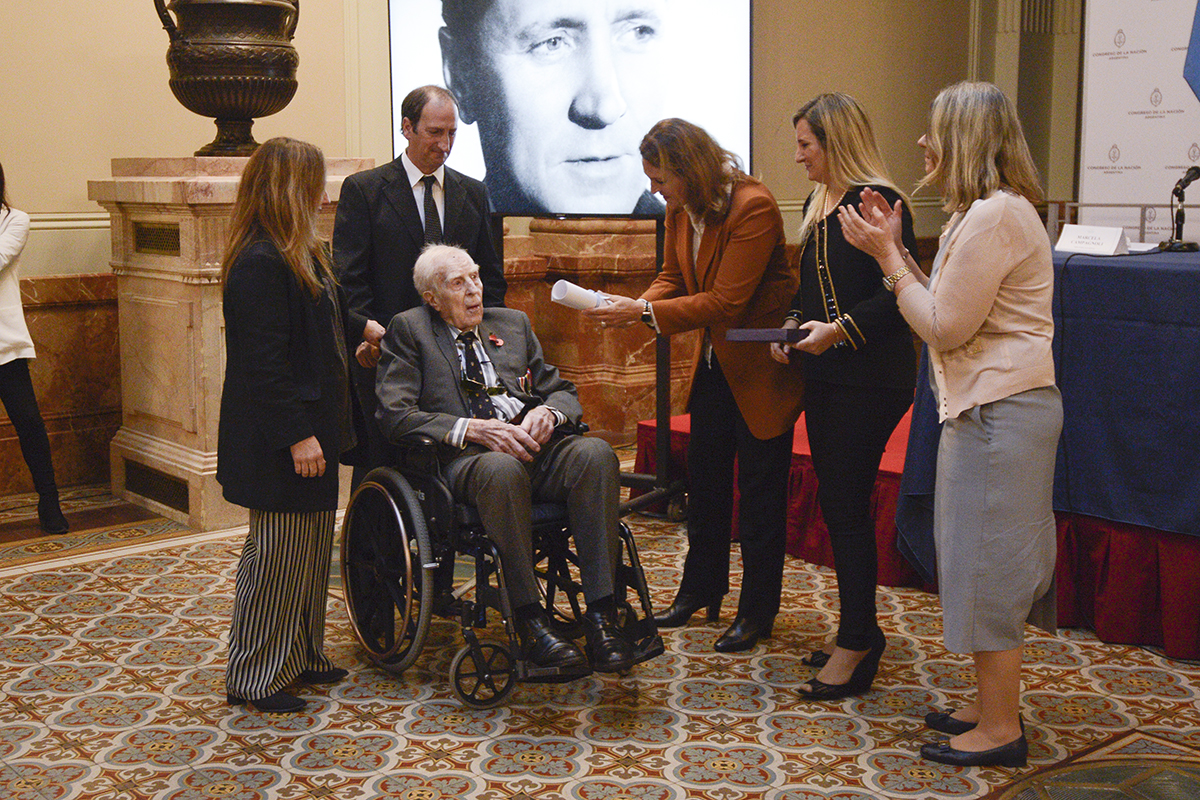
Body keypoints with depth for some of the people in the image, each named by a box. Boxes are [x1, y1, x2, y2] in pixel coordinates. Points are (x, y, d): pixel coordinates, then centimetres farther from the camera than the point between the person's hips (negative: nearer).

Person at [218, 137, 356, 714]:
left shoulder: (299, 255, 12)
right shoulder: (258, 265, -20)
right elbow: (262, 362, -23)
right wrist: (297, 435, -23)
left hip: (310, 427, 10)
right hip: (278, 440, -10)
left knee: (312, 545, 17)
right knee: (277, 552, -1)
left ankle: (299, 656, 30)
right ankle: (252, 676, 12)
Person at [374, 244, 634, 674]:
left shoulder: (513, 323, 25)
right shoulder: (408, 330, 10)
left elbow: (564, 392, 23)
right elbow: (395, 416, -3)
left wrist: (547, 412, -3)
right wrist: (473, 429, -15)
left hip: (531, 443, 4)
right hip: (463, 458, -4)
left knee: (595, 453, -28)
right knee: (502, 468, -40)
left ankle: (601, 614, -31)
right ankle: (529, 619, -30)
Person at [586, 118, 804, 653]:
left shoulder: (753, 208, -25)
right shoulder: (679, 211, 0)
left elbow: (725, 302, -27)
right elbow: (673, 278, 9)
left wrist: (645, 313, -28)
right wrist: (633, 308, -11)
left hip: (761, 366, -8)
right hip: (715, 359, 8)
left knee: (759, 488, 1)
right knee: (704, 476, 16)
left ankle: (758, 611, 13)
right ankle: (701, 589, 32)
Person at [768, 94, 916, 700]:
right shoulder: (817, 204, 15)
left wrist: (840, 329, -25)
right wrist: (793, 324, 5)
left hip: (870, 380, -9)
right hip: (824, 377, 9)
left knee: (845, 504, -7)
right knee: (836, 502, 12)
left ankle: (856, 642, 3)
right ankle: (859, 630, 23)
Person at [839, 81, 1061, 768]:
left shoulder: (995, 216, -17)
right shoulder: (991, 211, 16)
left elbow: (945, 327, -18)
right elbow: (951, 313, 13)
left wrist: (888, 255, -10)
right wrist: (897, 249, 9)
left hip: (1000, 409, -11)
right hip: (994, 404, 11)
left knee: (988, 560, -4)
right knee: (992, 558, 15)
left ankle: (1000, 732, 5)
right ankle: (996, 704, 26)